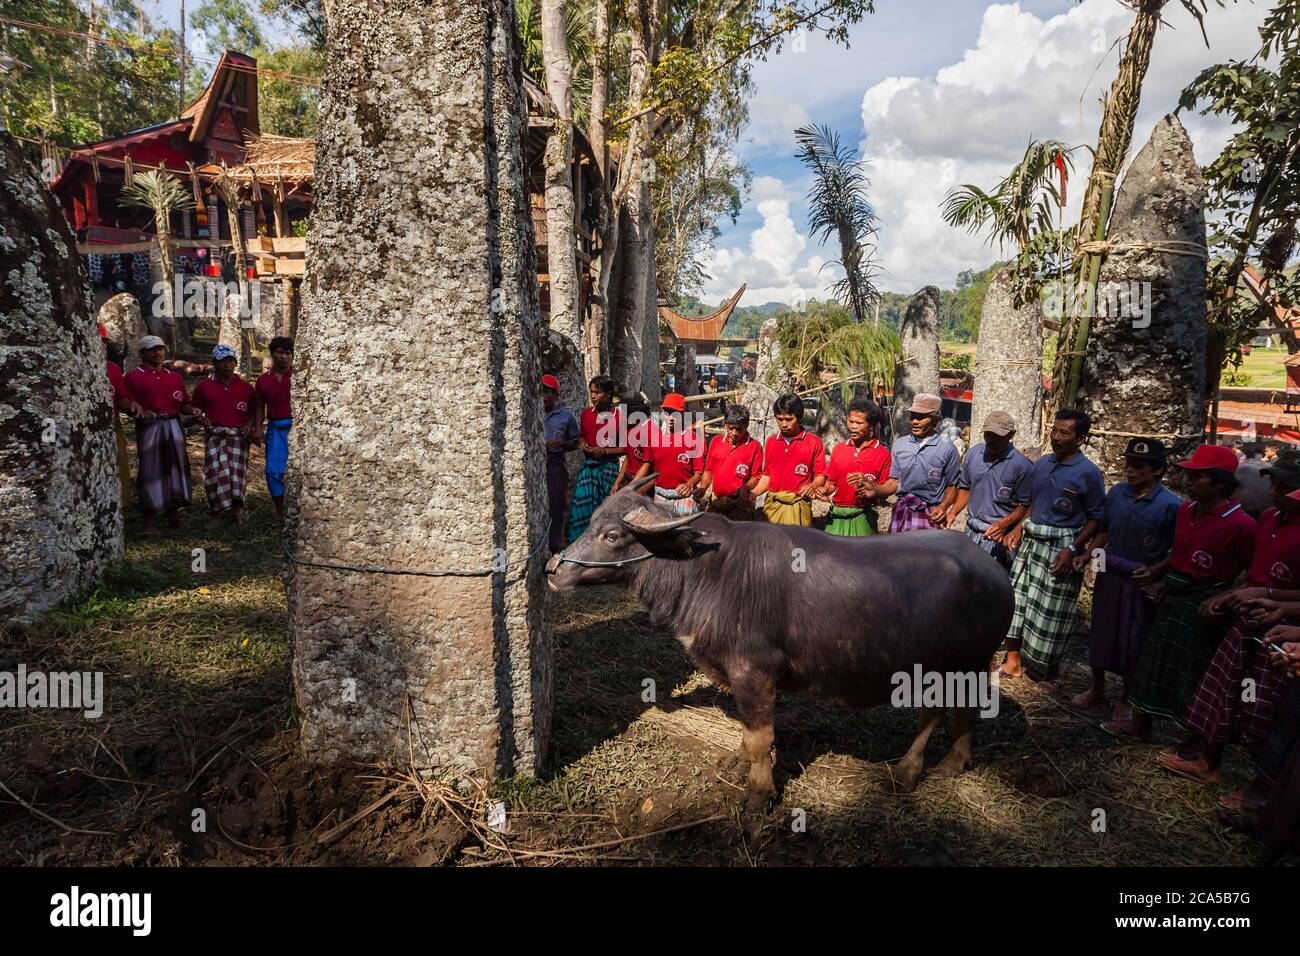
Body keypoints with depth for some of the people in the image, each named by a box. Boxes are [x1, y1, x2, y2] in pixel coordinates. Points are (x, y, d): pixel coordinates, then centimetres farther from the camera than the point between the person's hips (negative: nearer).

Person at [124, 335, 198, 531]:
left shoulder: (175, 377, 19)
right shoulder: (133, 376, 5)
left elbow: (183, 404, 17)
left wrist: (193, 411, -3)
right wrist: (140, 412, -21)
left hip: (173, 426, 4)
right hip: (149, 428, -4)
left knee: (176, 467, 3)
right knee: (150, 469, -4)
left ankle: (173, 513, 11)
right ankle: (149, 518, 3)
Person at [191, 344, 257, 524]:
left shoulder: (245, 387, 13)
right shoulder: (204, 386, 10)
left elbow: (254, 410, 17)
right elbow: (196, 411, 15)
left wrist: (250, 424, 0)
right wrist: (201, 419, -5)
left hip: (239, 435, 1)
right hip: (215, 434, -1)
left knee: (236, 471, -8)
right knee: (216, 469, -13)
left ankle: (235, 511, -5)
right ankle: (215, 511, -5)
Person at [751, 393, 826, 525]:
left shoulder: (814, 442, 0)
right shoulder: (771, 442, 11)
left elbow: (820, 475, 1)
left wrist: (812, 486, -19)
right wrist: (753, 493, 1)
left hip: (798, 506, -3)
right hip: (772, 504, 3)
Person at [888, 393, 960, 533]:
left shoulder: (947, 449, -3)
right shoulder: (899, 444, 7)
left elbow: (951, 486, 3)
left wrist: (943, 506, -14)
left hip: (930, 515, -3)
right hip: (901, 510, 3)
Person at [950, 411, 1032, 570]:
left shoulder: (1023, 465, -12)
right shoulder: (973, 454, 4)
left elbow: (1025, 505, -9)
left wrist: (1004, 524, -23)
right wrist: (953, 513, 2)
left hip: (999, 536, -5)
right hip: (971, 531, 5)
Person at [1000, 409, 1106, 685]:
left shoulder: (1089, 473, -11)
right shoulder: (1041, 464, 7)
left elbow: (1096, 518, -8)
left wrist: (1072, 550, -17)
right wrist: (1019, 529, 6)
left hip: (1061, 548, -6)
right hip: (1030, 542, 6)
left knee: (1051, 611, 3)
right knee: (1017, 598, 10)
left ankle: (1049, 673, 21)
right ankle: (1013, 661, 24)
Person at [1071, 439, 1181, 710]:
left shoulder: (1170, 504, -15)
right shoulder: (1117, 492, -1)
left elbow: (1178, 550, -8)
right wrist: (1088, 554, -2)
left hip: (1142, 582, -4)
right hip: (1109, 575, 4)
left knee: (1134, 641, 9)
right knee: (1101, 633, 16)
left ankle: (1128, 698, 29)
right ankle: (1097, 690, 34)